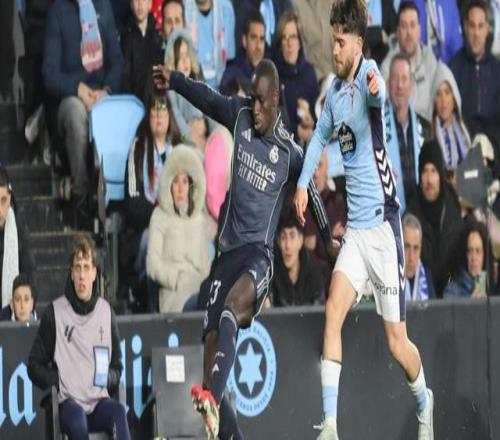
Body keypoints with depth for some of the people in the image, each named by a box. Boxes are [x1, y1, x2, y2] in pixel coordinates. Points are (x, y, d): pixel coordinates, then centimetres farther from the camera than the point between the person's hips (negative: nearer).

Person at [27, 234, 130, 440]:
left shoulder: (106, 312, 12)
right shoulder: (55, 313, 3)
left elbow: (117, 368, 22)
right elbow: (35, 366, 10)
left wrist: (108, 377, -1)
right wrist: (58, 381, -7)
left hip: (99, 401, 2)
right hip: (68, 402, -2)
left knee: (118, 412, -32)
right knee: (78, 419, -37)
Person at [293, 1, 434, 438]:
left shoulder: (369, 74, -13)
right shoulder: (336, 89, 9)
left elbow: (381, 95, -39)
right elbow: (321, 135, 26)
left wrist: (376, 90, -63)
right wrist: (303, 183, 12)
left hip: (382, 221, -6)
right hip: (355, 226, 6)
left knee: (397, 341, 2)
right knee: (333, 309, -12)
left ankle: (424, 402, 30)